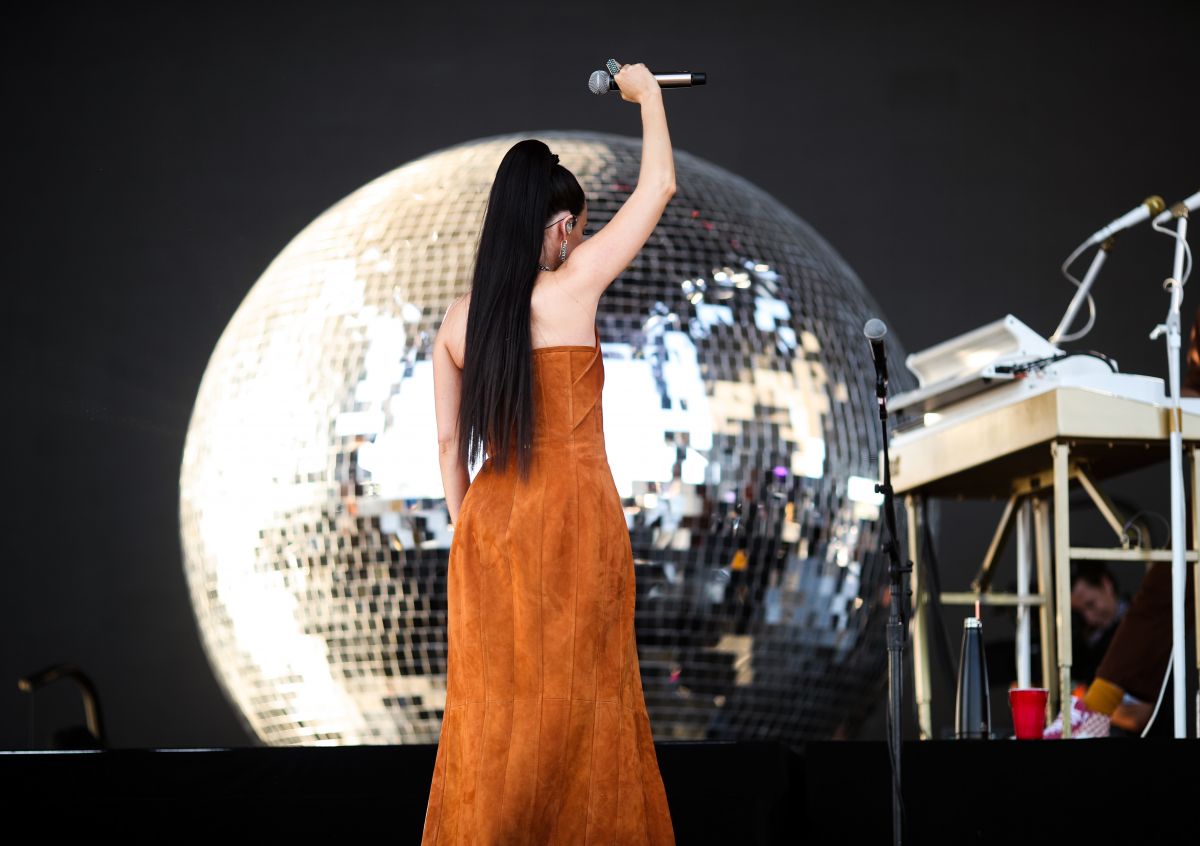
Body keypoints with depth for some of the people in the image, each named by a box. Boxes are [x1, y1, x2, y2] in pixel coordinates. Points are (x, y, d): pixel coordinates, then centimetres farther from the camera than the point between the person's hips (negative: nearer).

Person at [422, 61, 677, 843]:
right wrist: (646, 92, 12)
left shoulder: (458, 319, 6)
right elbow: (660, 186, -1)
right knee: (572, 702, 0)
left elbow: (450, 443, 10)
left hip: (491, 523, 5)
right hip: (573, 519, -5)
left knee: (493, 703, 7)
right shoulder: (570, 289, -8)